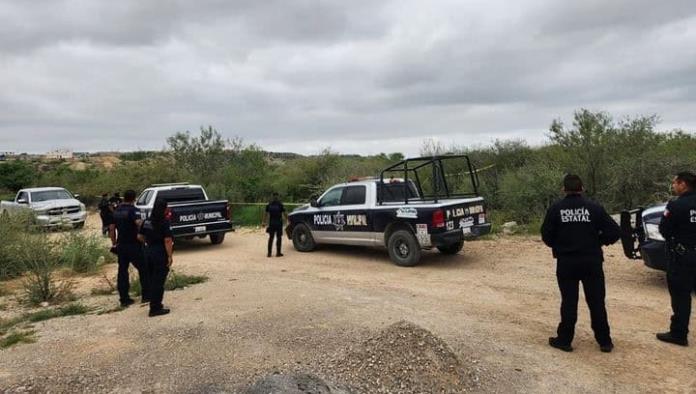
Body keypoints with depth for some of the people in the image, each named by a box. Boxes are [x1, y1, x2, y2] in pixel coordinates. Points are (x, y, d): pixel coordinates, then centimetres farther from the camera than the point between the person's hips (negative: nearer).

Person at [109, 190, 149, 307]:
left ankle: (124, 298, 12)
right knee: (143, 269, 7)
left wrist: (114, 243, 20)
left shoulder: (116, 211, 10)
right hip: (133, 245, -6)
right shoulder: (133, 210, -11)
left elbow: (112, 228, 13)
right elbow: (139, 223, -30)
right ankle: (146, 295, 11)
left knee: (122, 271, 10)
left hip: (121, 245, 6)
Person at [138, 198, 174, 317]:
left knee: (152, 279, 18)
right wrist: (170, 256, -16)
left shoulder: (146, 222, 6)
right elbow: (167, 241, -19)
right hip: (160, 254, -7)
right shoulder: (164, 223, -16)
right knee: (159, 281, 1)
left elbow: (140, 237, 11)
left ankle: (155, 304, 30)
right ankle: (155, 308, 6)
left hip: (149, 252, 7)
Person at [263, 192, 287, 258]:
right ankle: (278, 253, 6)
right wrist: (287, 220, 6)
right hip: (279, 223, -3)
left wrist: (264, 222, 10)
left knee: (271, 238, 10)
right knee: (279, 238, 5)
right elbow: (284, 214, -6)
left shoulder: (269, 205, 3)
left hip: (271, 223, 3)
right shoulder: (280, 204, -7)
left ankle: (269, 253, 10)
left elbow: (266, 214, 4)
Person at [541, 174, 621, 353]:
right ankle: (604, 341, 19)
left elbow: (546, 236, -4)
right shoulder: (594, 208, -3)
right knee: (597, 302, 11)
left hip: (566, 262, -1)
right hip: (592, 261, 1)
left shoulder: (556, 209, -5)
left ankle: (564, 340, 14)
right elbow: (614, 232, -4)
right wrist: (597, 242, 11)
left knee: (568, 302, 8)